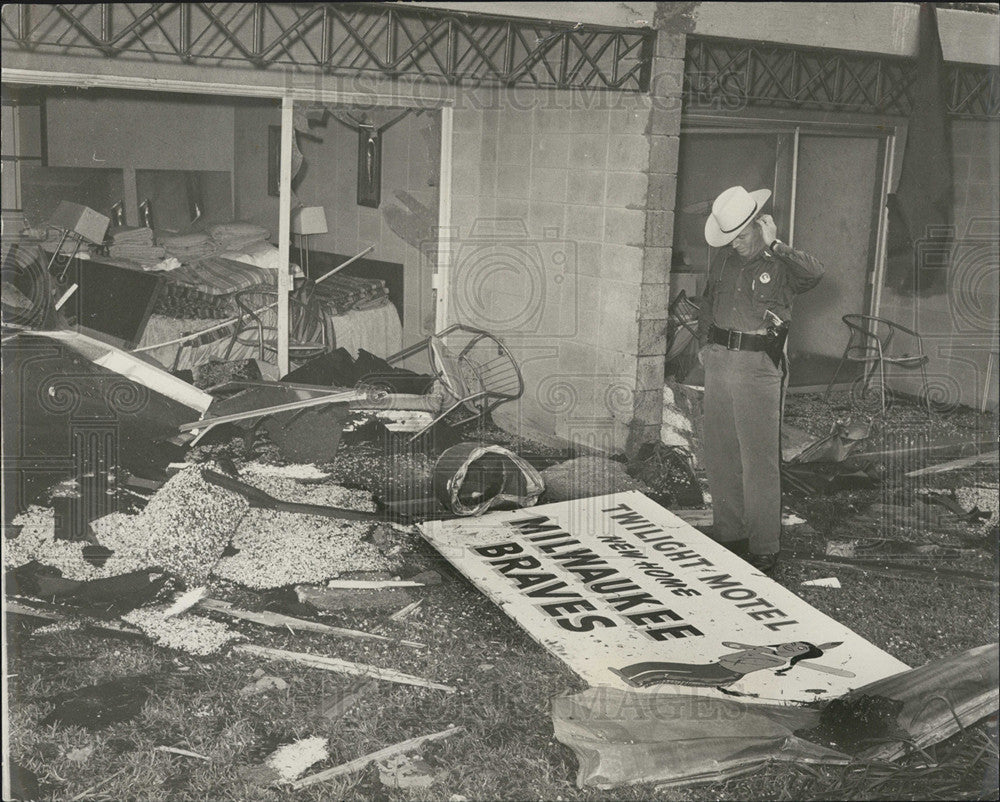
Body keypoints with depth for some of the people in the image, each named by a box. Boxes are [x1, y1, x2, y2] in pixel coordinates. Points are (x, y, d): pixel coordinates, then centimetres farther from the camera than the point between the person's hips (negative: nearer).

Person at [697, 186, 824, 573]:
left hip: (758, 366, -6)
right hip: (718, 359, 6)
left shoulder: (781, 265, -6)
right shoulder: (723, 259, 11)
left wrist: (775, 245, -25)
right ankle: (727, 534, 25)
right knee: (719, 455, 12)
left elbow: (815, 273, -28)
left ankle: (764, 548, 3)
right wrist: (703, 342, 17)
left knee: (760, 461, -4)